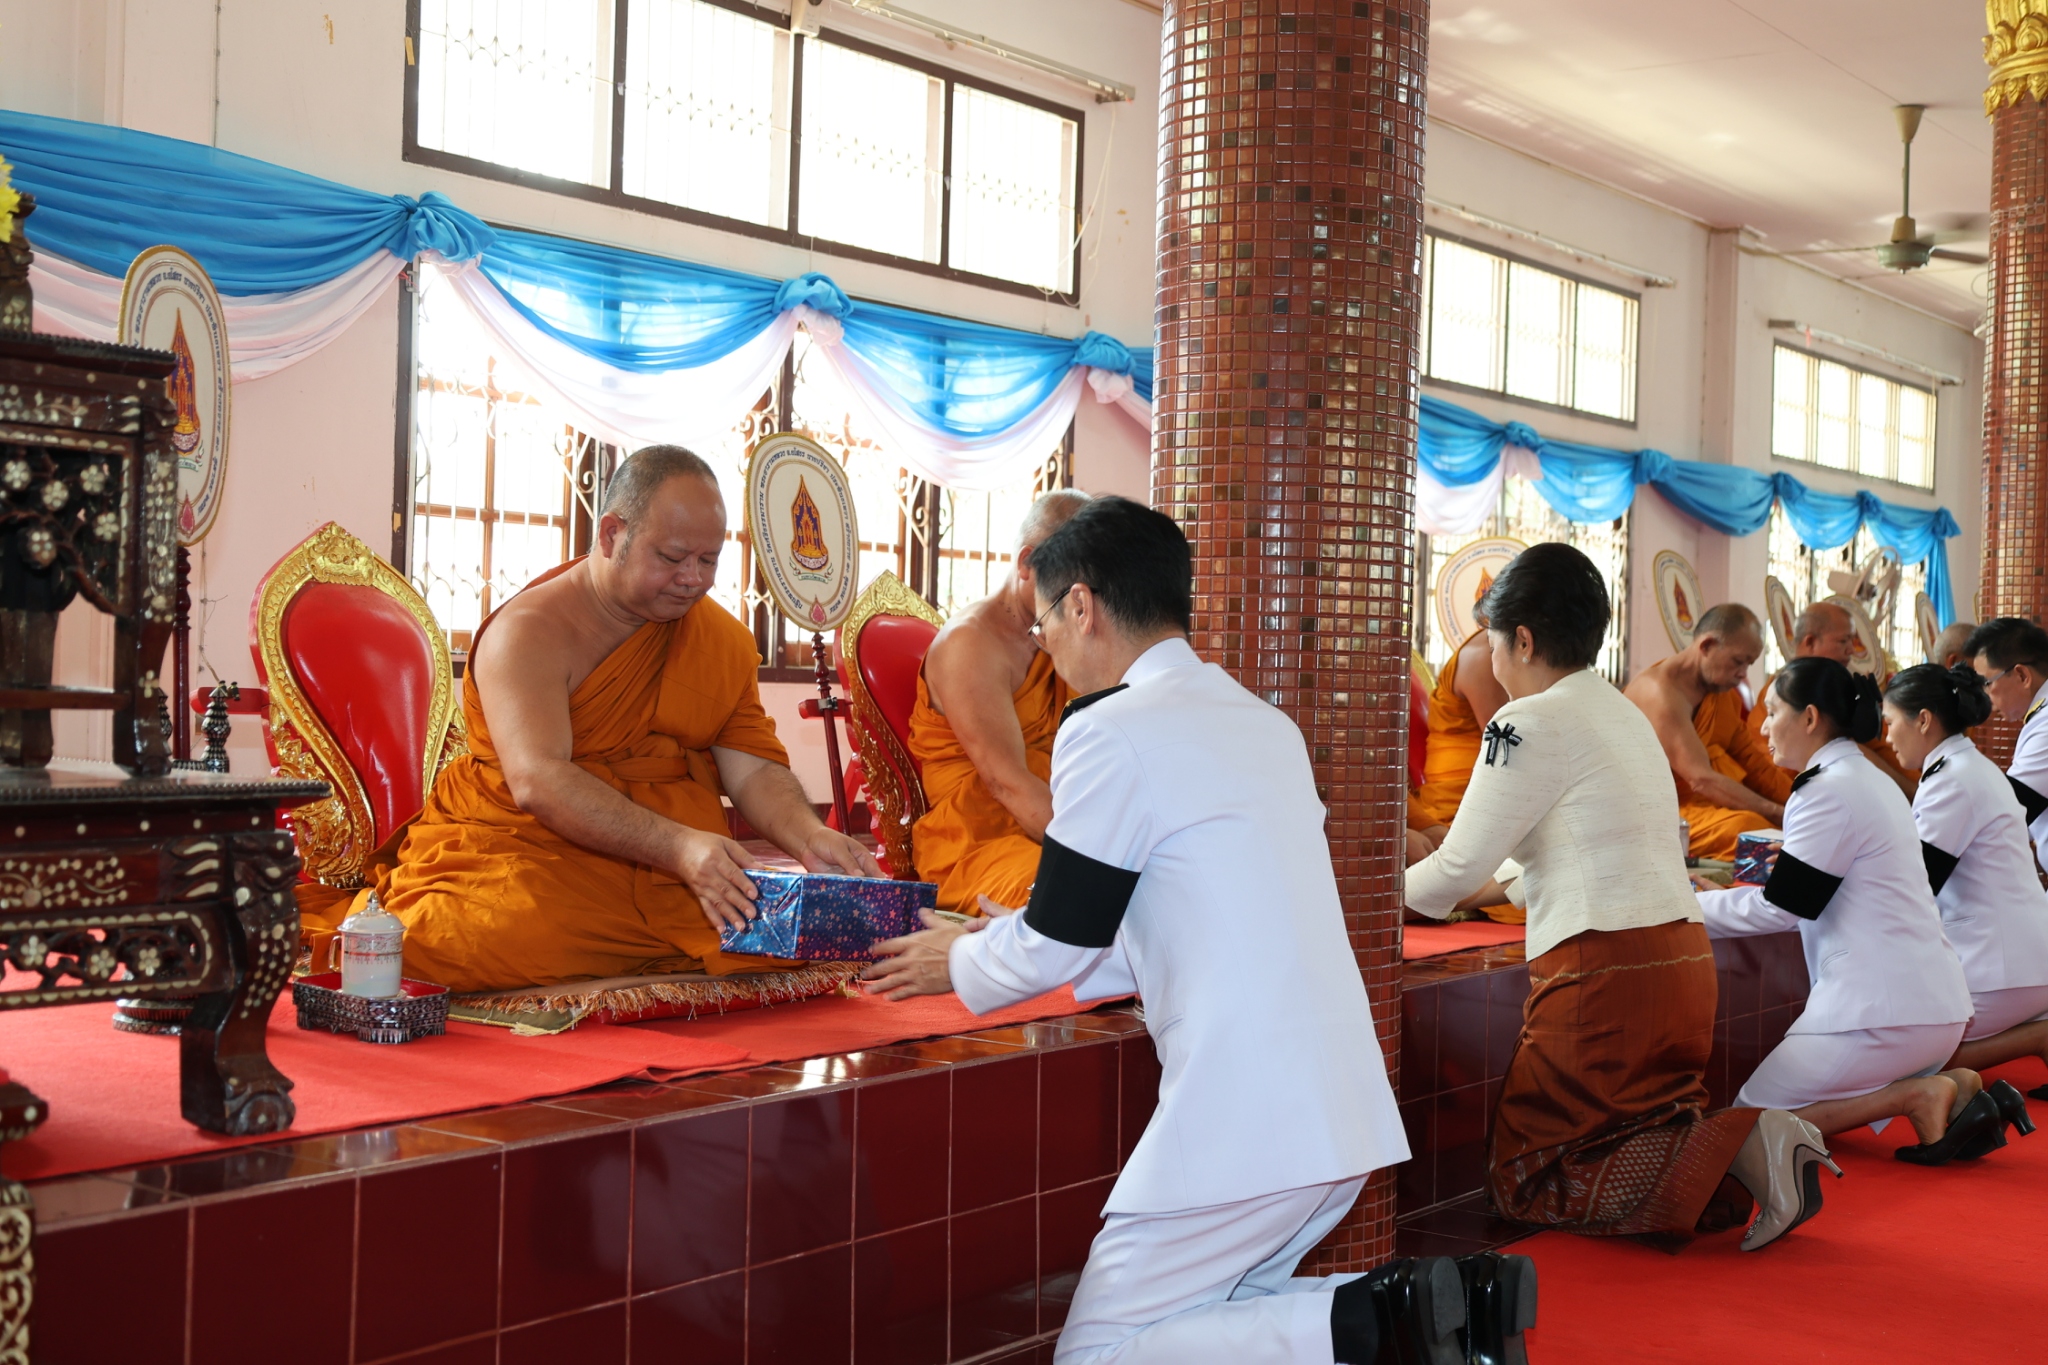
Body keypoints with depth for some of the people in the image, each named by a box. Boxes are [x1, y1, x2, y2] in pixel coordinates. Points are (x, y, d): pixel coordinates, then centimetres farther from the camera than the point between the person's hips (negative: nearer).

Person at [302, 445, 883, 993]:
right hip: (524, 850, -5)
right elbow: (537, 782, -22)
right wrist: (678, 847, -34)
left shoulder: (725, 639, 11)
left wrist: (809, 837, -18)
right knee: (496, 939, -35)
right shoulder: (527, 630, -9)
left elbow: (754, 770, 5)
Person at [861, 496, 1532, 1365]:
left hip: (1244, 1127, -8)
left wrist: (959, 961, 17)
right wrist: (1003, 945, 29)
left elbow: (1051, 952, -5)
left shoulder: (1110, 732, -10)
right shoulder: (1267, 725, 15)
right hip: (1346, 1117, 9)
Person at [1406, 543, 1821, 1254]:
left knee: (1526, 1178, 2)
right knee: (1639, 1131, 24)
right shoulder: (1626, 714, 17)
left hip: (1605, 977, -9)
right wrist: (1496, 883, 43)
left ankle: (1729, 1149, -15)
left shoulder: (1529, 724, -10)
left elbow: (1457, 870, -6)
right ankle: (1742, 1144, -4)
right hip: (1685, 961, 9)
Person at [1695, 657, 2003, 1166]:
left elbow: (1779, 909, -11)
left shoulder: (1829, 791, -14)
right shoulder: (1870, 780, 17)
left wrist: (1691, 907, 0)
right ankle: (1950, 1087, 5)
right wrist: (1719, 900, 18)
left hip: (1880, 1008, -10)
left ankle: (1920, 1094, -9)